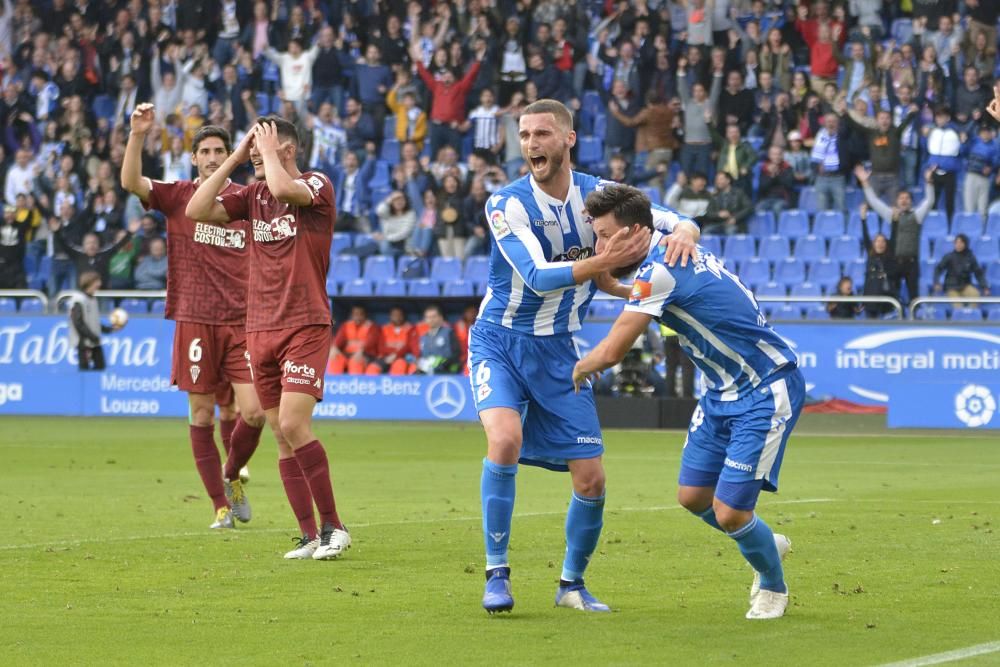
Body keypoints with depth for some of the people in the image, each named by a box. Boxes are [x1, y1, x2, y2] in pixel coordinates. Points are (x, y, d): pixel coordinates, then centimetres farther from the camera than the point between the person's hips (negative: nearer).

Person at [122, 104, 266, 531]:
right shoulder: (177, 196, 4)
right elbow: (130, 182, -13)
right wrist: (137, 135, -26)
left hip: (241, 321, 1)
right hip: (194, 320, -1)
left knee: (252, 411, -8)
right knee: (202, 413, 1)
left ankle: (233, 477, 21)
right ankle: (221, 505, 11)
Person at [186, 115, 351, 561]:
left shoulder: (316, 186, -5)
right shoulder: (251, 195, 12)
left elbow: (283, 189, -27)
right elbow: (196, 211, 2)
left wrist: (268, 151, -9)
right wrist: (234, 160, 3)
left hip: (305, 327, -6)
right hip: (260, 328, 6)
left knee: (293, 425, -17)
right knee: (281, 435, 4)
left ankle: (333, 527, -8)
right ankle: (310, 536, 8)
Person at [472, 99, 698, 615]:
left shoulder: (599, 194, -5)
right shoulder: (507, 204, -15)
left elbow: (673, 222, -6)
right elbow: (538, 277, -26)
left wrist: (682, 231, -31)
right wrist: (602, 262, -40)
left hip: (559, 350, 3)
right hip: (501, 341, -3)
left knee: (591, 480, -2)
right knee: (506, 438, -29)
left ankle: (572, 583, 22)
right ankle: (496, 574, -16)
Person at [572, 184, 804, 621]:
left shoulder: (659, 271, -26)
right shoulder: (666, 254, 3)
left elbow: (612, 352, -26)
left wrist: (580, 368, -5)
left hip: (765, 393, -10)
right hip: (723, 390, 10)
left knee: (729, 514, -10)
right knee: (693, 496, 10)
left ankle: (772, 586, 18)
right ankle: (767, 547, 35)